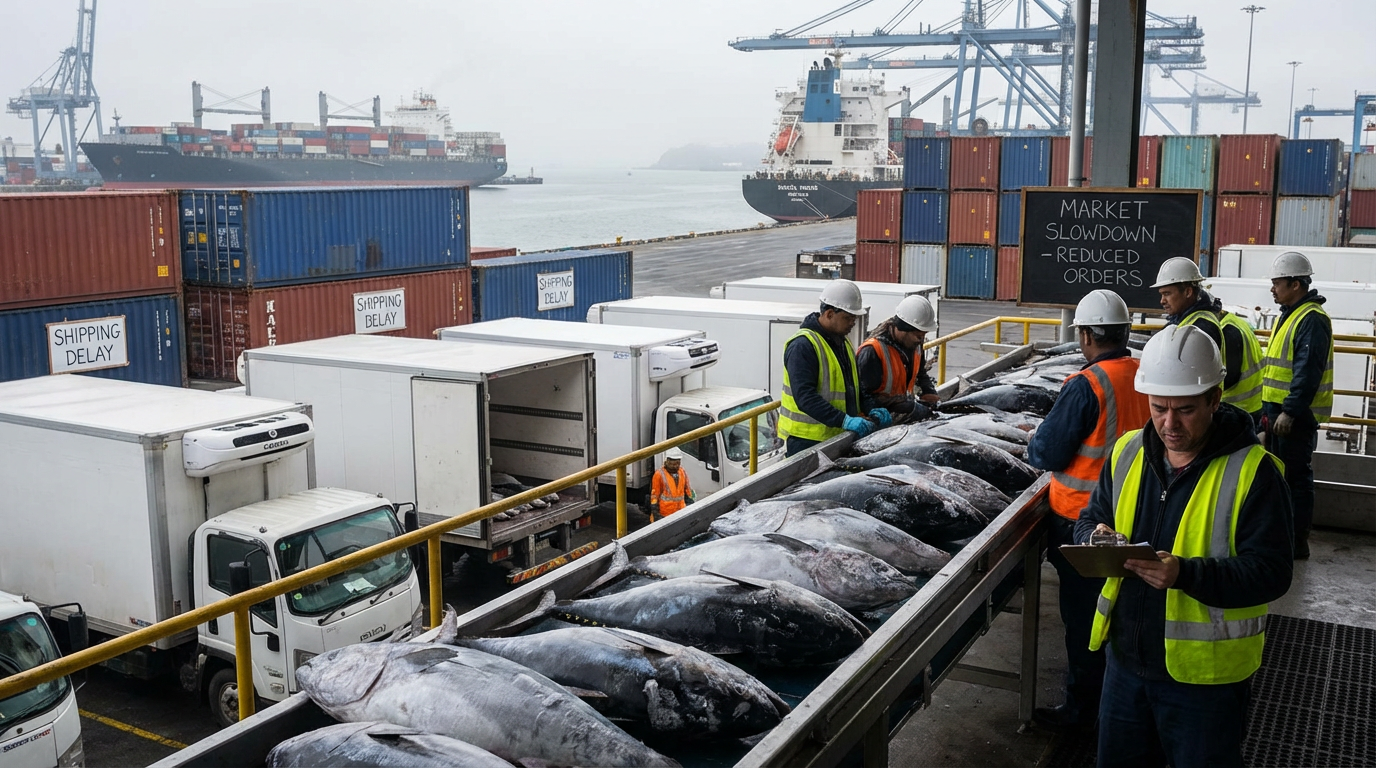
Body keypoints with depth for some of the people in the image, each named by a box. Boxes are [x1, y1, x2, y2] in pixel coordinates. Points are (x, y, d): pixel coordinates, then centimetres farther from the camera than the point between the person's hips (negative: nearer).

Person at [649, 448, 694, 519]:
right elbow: (654, 495, -6)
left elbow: (688, 491, 16)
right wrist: (655, 513, -8)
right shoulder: (659, 474, -9)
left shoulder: (683, 472, 6)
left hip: (681, 512, 5)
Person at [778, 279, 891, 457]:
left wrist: (871, 410, 4)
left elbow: (855, 385, 23)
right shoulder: (802, 345, -16)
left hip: (838, 437, 8)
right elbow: (805, 396, -25)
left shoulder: (843, 342, 15)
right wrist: (844, 421, -32)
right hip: (806, 441, -8)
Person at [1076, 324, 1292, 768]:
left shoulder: (1252, 470, -15)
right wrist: (1096, 537, -13)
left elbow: (1270, 572, -19)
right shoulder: (1128, 453, 2)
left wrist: (1186, 574, -33)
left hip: (1204, 676, -5)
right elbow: (1091, 519, 12)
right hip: (1127, 658, 5)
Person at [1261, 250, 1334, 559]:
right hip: (1278, 411, 10)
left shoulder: (1312, 320, -16)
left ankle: (1297, 542, 4)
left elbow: (1308, 372, -23)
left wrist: (1290, 412, -25)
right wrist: (1268, 410, 21)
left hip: (1296, 415, -10)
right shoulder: (1288, 315, 16)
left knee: (1296, 477, -3)